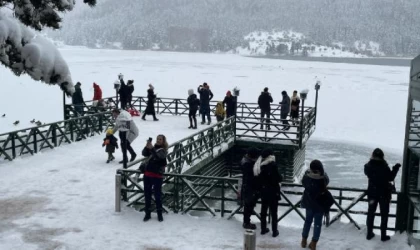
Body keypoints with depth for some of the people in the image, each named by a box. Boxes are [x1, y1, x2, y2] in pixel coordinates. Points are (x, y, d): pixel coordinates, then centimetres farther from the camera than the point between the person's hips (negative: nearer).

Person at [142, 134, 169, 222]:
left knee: (157, 195, 2)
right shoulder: (152, 148, 11)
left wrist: (151, 148, -36)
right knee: (147, 194, 9)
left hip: (157, 175, -5)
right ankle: (147, 213, 18)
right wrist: (147, 146, -21)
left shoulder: (163, 150, -3)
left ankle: (159, 213, 17)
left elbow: (158, 156, -23)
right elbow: (144, 154, -4)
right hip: (147, 174, 5)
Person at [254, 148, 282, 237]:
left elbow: (259, 178, 3)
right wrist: (281, 177, 2)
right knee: (273, 212, 7)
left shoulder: (259, 165, -3)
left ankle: (263, 229, 27)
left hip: (263, 191, 5)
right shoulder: (272, 165, -21)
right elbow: (277, 178, -17)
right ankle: (274, 231, 15)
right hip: (272, 191, -5)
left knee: (263, 210, 17)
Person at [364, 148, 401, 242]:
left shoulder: (368, 166, -9)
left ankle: (369, 233, 20)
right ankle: (383, 235, 13)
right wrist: (395, 168, 4)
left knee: (371, 213, 16)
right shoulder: (384, 167, -20)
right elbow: (391, 178, -7)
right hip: (384, 193, -3)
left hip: (372, 192, 3)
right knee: (384, 214, 10)